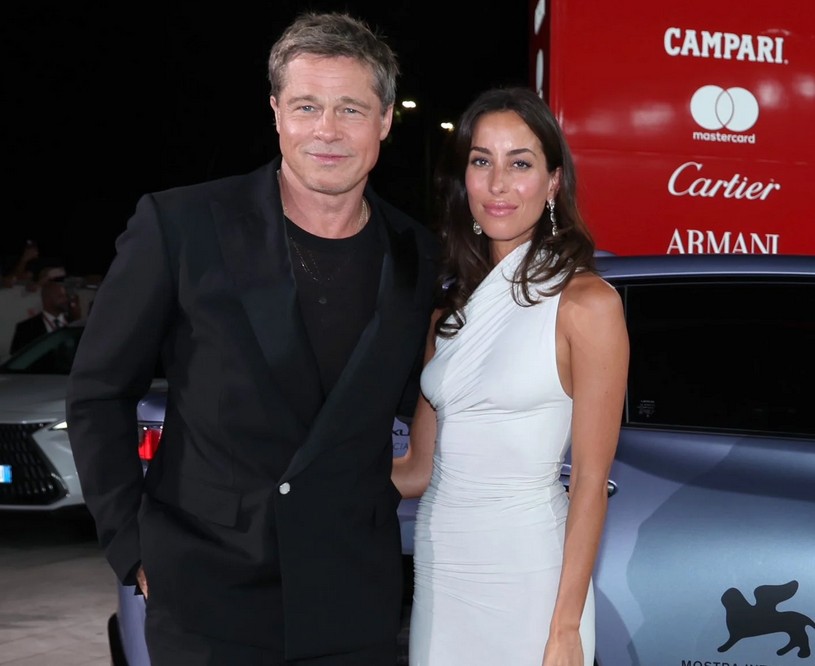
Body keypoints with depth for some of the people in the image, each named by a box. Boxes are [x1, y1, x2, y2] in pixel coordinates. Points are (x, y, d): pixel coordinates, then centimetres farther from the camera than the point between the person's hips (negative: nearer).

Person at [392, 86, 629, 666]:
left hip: (524, 569, -5)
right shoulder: (453, 306, 10)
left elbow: (591, 480, -11)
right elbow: (418, 469, 10)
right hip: (438, 563, 6)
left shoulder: (587, 302, -9)